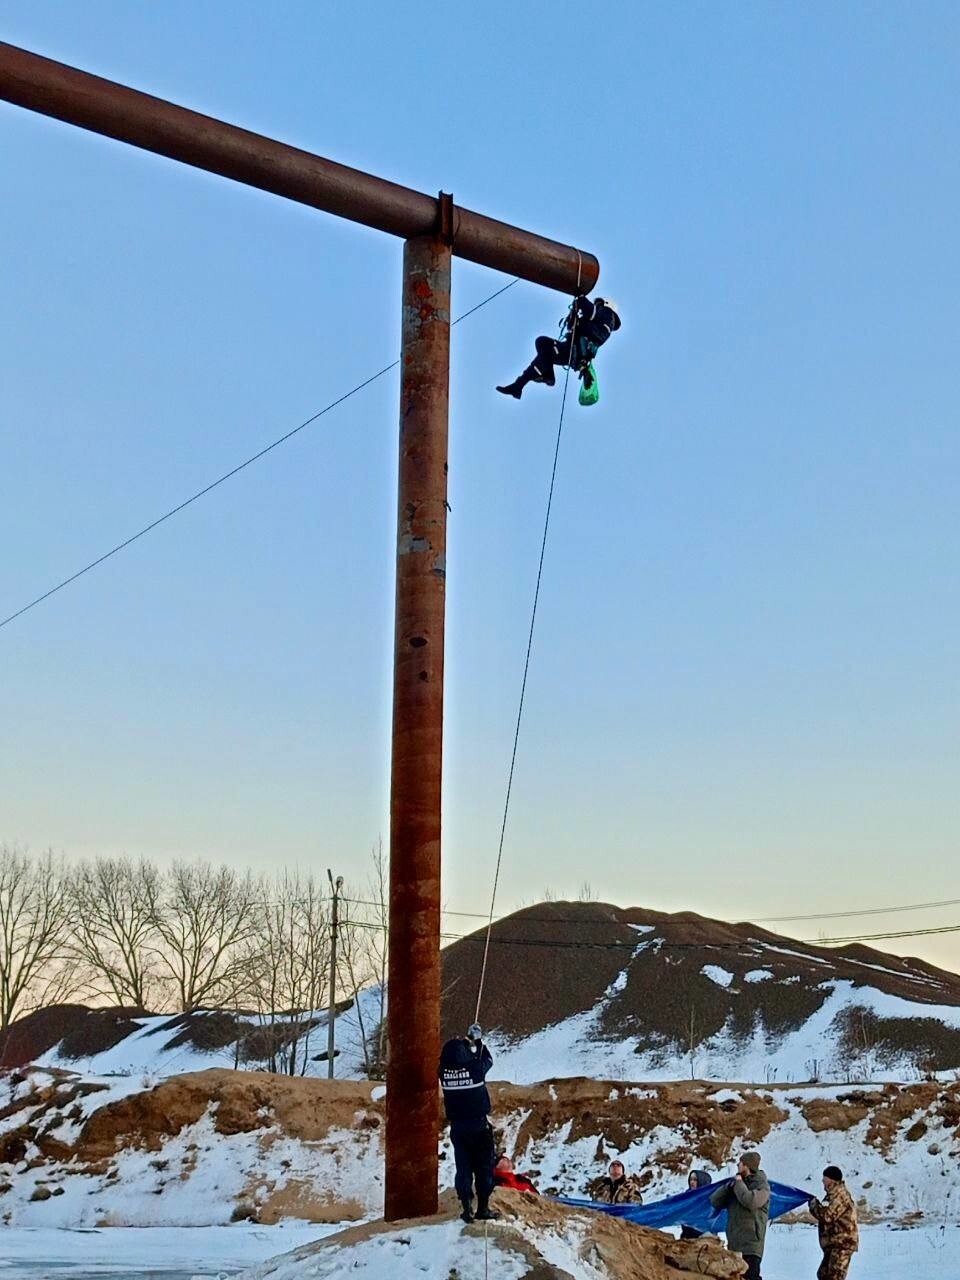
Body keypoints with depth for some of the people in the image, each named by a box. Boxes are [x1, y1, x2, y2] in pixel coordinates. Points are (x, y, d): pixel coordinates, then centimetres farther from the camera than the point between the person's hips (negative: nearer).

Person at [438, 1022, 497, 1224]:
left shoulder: (444, 1071, -10)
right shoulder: (475, 1067, -17)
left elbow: (448, 1059, 14)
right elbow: (488, 1059, 5)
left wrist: (458, 1043, 14)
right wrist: (478, 1042, 18)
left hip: (457, 1126, 3)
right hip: (479, 1124, -3)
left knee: (463, 1167, 11)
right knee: (484, 1166, 10)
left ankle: (467, 1207, 7)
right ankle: (483, 1207, 11)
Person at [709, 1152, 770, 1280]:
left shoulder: (761, 1185, -4)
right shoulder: (736, 1183, 16)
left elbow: (751, 1201, -25)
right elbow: (715, 1201, 10)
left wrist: (739, 1183, -9)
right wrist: (729, 1186, -5)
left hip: (750, 1245, -7)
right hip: (733, 1245, 7)